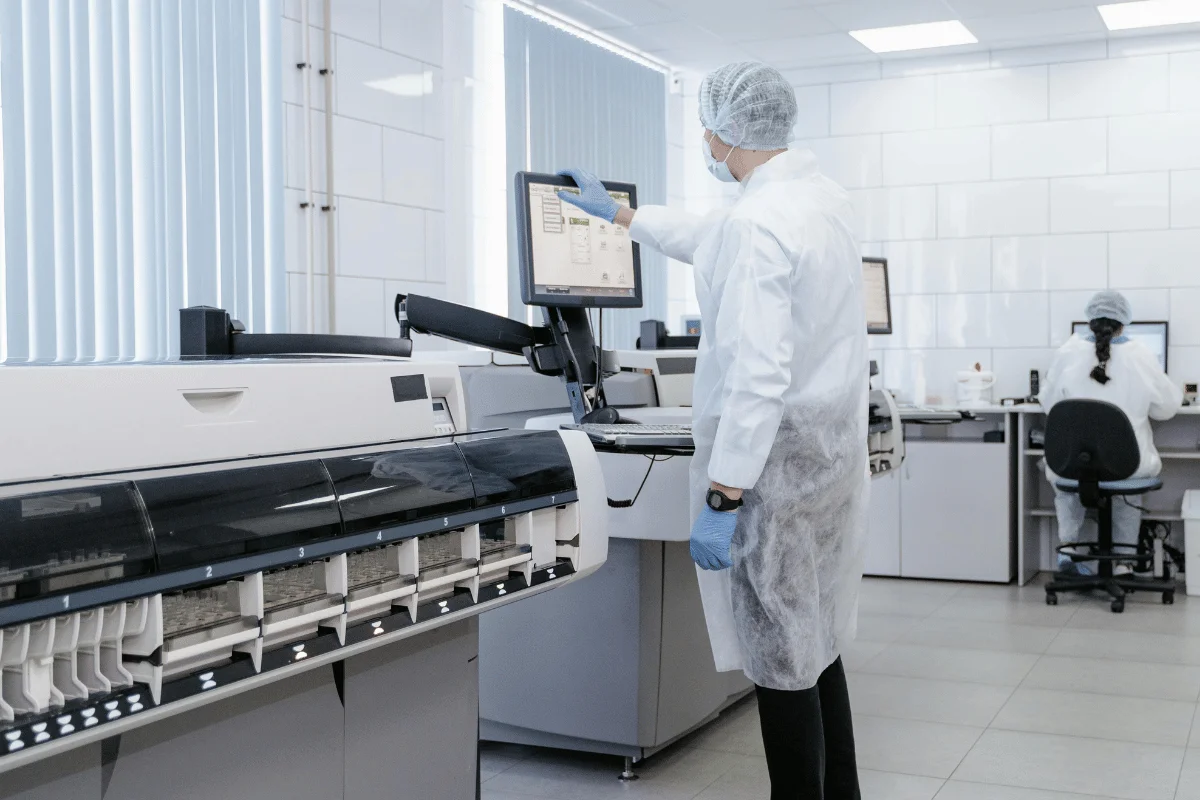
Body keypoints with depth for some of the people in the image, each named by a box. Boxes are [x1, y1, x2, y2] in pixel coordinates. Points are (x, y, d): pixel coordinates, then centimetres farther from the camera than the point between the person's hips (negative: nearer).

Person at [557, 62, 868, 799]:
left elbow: (757, 377, -27)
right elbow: (713, 240, 26)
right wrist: (616, 213, 37)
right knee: (815, 643, 20)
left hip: (774, 464, -10)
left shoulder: (758, 223, -21)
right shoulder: (820, 195, 9)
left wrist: (721, 500, -23)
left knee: (781, 657, 2)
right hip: (830, 454, 10)